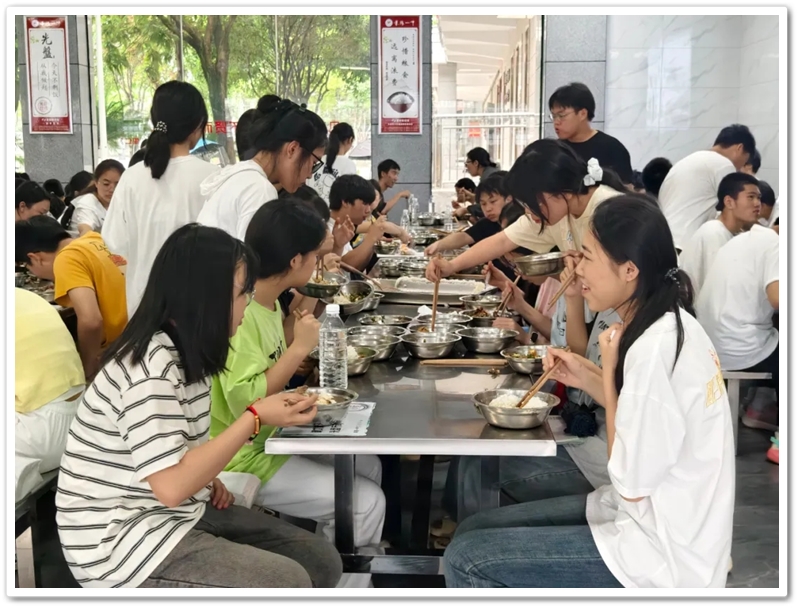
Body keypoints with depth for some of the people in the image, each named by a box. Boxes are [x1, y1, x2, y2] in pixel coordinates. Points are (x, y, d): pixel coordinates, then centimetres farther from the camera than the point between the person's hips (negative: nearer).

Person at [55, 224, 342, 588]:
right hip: (121, 539, -9)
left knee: (321, 560, 1)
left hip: (179, 513, 9)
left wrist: (206, 477, 0)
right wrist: (256, 418, -22)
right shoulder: (151, 367, -23)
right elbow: (171, 486, -28)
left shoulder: (182, 350, 6)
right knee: (288, 582, -21)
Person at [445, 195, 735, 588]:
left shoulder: (655, 350, -27)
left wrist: (608, 370, -14)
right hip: (656, 517, 9)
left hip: (663, 555, -9)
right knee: (475, 531, 10)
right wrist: (587, 378, 1)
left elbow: (632, 485, -20)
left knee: (466, 560, -10)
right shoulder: (670, 327, 3)